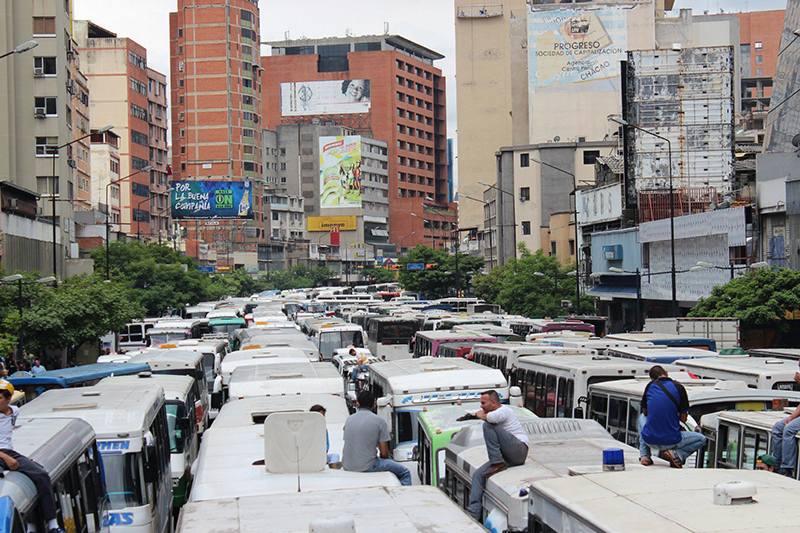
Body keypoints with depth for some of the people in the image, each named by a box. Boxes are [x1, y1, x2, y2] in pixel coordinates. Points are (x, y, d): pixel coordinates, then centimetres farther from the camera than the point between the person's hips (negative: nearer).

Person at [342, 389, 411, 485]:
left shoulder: (349, 419, 9)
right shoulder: (379, 421, -6)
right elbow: (384, 453, -6)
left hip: (347, 466, 6)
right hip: (367, 466, -6)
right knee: (404, 472, 10)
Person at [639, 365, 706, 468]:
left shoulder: (650, 386, 3)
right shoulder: (678, 388, -4)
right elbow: (683, 418, 0)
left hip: (649, 440, 2)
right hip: (670, 442, -2)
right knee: (702, 440, 22)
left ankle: (645, 456, 18)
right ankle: (677, 454, -5)